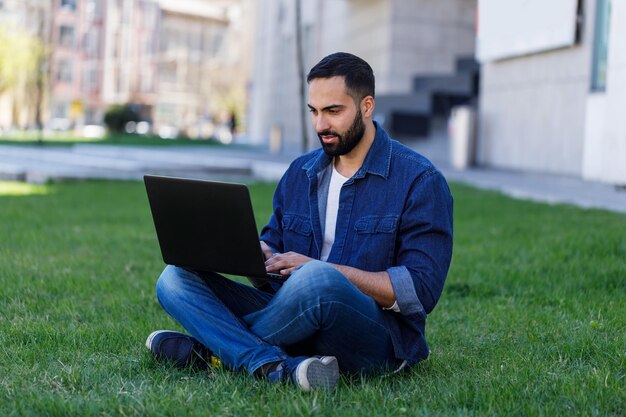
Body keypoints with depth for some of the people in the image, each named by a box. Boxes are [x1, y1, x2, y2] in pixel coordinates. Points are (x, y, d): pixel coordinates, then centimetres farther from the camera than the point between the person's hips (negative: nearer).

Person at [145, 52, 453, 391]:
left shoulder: (420, 181, -5)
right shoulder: (299, 172, 15)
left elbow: (421, 290, -13)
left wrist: (325, 270, -19)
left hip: (381, 336, -6)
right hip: (298, 323, 6)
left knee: (316, 280, -39)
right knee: (176, 278, -9)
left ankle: (218, 348, -13)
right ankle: (277, 367, -32)